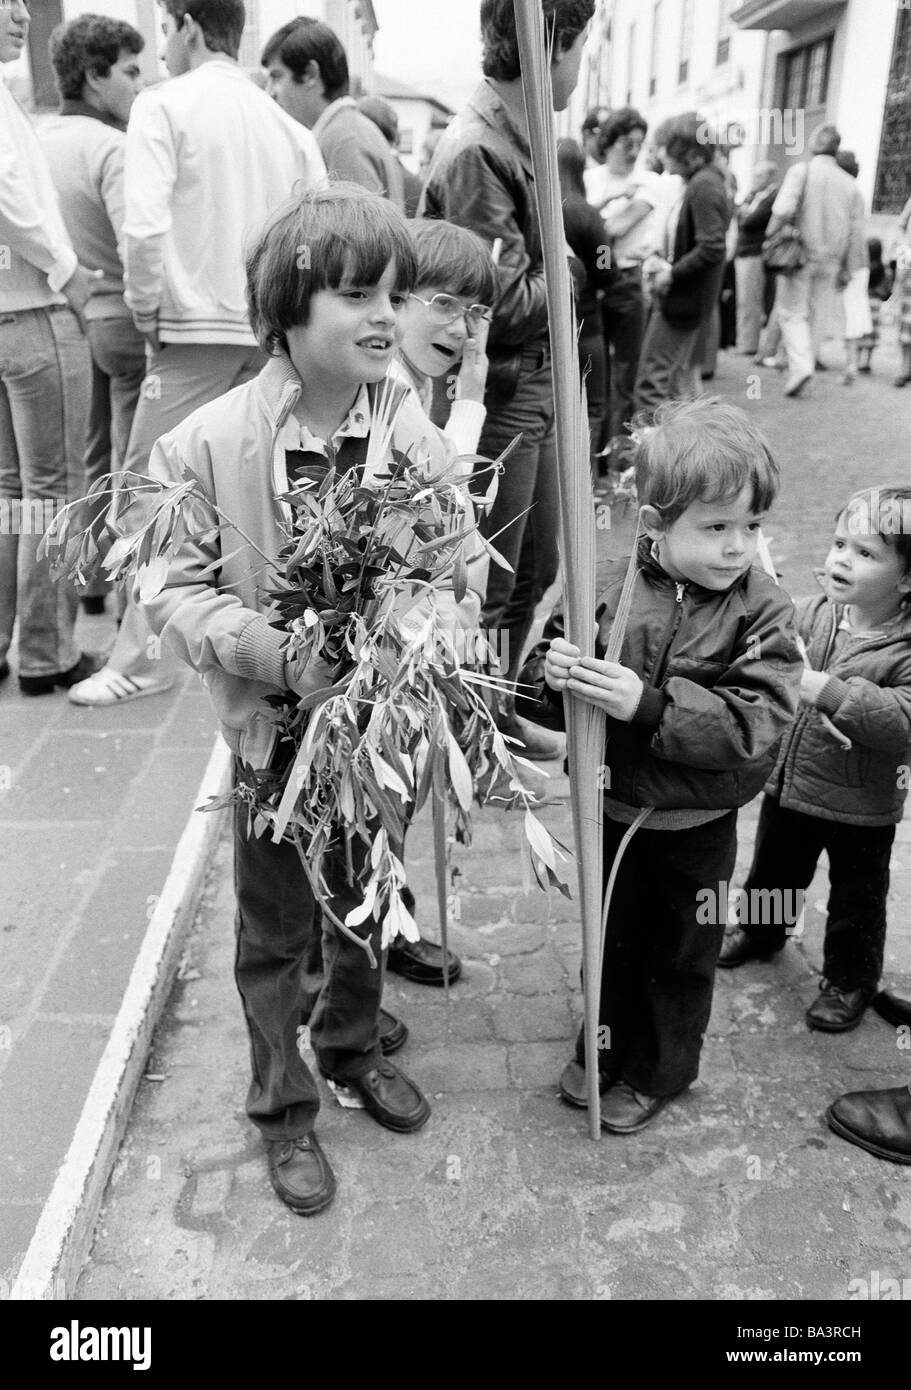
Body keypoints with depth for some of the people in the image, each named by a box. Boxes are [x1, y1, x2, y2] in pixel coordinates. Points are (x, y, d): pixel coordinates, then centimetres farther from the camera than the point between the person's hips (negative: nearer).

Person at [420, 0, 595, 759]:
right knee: (486, 586, 2)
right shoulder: (477, 150, -18)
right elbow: (505, 303, -19)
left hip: (537, 388, 9)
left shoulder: (526, 138, 10)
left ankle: (496, 712, 35)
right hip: (496, 395, -9)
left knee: (534, 568, 18)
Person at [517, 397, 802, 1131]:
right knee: (611, 939, 23)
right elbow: (540, 693, -6)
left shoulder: (764, 614, -16)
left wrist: (648, 704, -36)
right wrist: (553, 676, -31)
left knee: (681, 955, 20)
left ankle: (659, 1070, 44)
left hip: (696, 828, -1)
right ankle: (606, 1047, 49)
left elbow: (756, 723, -27)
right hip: (613, 806, 2)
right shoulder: (610, 589, -14)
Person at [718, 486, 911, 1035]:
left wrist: (826, 690, -40)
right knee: (774, 867, 27)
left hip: (862, 807, -5)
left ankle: (851, 980, 39)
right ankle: (761, 929, 54)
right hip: (789, 782, 5)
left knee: (857, 900, 16)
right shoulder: (813, 614, -7)